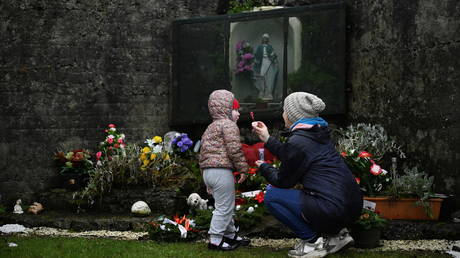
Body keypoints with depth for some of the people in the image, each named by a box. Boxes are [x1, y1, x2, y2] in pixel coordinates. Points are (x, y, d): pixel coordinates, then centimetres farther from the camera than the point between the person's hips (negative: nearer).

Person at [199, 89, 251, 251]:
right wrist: (243, 169, -9)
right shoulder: (228, 124, -6)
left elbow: (202, 153, 24)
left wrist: (206, 177, 27)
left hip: (207, 171, 10)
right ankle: (215, 240, -1)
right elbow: (234, 149, -17)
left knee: (226, 206, 20)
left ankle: (230, 235, 30)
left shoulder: (210, 128, 23)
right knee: (224, 207, -3)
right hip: (222, 171, -10)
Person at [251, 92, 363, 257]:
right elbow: (289, 156, 28)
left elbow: (283, 181, 1)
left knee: (271, 196, 1)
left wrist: (264, 167, 19)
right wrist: (267, 138, 33)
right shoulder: (319, 133, 14)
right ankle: (337, 234, 20)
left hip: (333, 209, -9)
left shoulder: (297, 141, -11)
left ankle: (311, 241, 1)